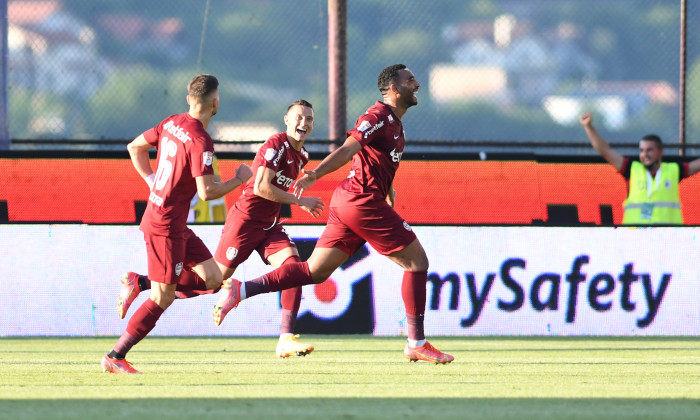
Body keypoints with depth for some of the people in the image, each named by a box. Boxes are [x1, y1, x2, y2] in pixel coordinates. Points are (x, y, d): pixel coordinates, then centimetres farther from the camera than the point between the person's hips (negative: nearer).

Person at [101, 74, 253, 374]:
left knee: (212, 279, 8)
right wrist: (239, 180, -9)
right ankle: (115, 357, 1)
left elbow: (135, 147, 17)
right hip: (165, 226, -9)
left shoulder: (171, 124, 6)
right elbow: (206, 192, -24)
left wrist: (152, 180, 18)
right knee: (163, 298, -3)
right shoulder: (200, 142, -20)